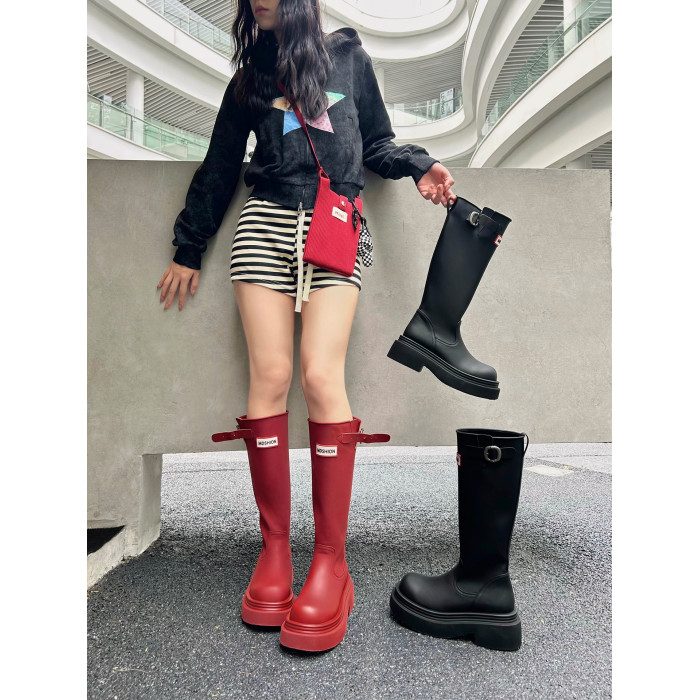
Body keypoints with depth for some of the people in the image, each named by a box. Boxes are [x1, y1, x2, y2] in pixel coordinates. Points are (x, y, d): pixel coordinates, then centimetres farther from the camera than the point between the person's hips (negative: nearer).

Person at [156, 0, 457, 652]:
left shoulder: (348, 55, 20)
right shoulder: (251, 73, 23)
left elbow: (376, 140, 23)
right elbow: (219, 165, 23)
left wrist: (416, 167, 1)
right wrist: (188, 249, 23)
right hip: (265, 225, 2)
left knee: (321, 376, -18)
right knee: (270, 376, -11)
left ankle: (331, 562, -10)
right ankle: (274, 549, -1)